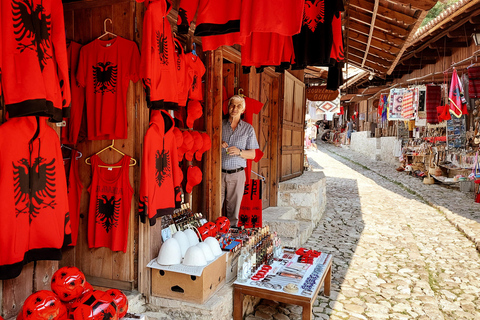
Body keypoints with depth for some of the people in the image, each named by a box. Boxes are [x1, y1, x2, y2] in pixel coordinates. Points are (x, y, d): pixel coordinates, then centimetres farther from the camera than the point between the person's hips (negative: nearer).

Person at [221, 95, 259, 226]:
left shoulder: (248, 128, 8)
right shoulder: (219, 125, 8)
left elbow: (252, 154, 5)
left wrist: (239, 152, -14)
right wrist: (218, 145, -10)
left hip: (237, 174, 0)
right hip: (219, 172, 0)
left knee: (233, 209, 4)